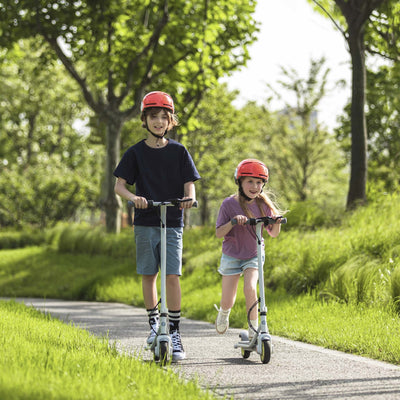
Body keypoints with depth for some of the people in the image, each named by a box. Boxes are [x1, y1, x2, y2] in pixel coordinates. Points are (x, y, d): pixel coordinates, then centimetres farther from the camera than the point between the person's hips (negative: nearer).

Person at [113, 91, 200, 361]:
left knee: (172, 275, -9)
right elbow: (119, 185, 0)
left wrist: (189, 198, -22)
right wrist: (133, 197, -21)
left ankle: (175, 333, -5)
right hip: (145, 221, 1)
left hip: (173, 222, -1)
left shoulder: (179, 151, 4)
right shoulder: (136, 153, 3)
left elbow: (189, 184, 1)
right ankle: (154, 322, 26)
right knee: (149, 274, 7)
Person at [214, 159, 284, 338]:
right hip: (232, 256, -1)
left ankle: (253, 330, -8)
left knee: (250, 289, -23)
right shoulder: (229, 204, -13)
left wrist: (277, 222, -21)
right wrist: (233, 222, -30)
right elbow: (218, 233, -13)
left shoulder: (263, 204, -5)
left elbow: (273, 233, 1)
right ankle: (224, 311, 41)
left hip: (254, 255, 1)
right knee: (228, 301, 3)